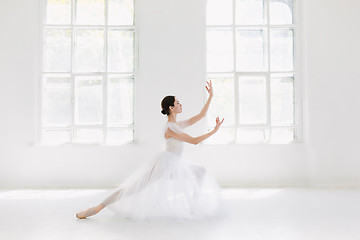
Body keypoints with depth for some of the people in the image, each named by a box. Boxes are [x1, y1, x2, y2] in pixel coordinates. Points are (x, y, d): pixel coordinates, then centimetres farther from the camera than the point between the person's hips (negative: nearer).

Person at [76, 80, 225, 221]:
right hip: (166, 161, -9)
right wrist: (214, 131, -15)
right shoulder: (170, 129, -19)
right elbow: (194, 141, -19)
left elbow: (200, 116, 13)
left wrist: (210, 96, 10)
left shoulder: (179, 124, 9)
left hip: (175, 164, 9)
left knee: (199, 175, 16)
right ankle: (96, 209, -3)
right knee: (134, 188, -9)